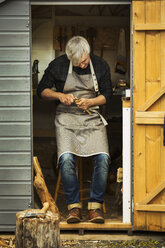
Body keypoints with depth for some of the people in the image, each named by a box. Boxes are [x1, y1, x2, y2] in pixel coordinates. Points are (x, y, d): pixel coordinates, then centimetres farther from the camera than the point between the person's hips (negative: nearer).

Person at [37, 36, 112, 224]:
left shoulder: (100, 66, 3)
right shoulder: (58, 65, -1)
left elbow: (107, 95, 10)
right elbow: (42, 90, 8)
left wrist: (90, 102, -9)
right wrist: (60, 95, -11)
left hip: (92, 117, 1)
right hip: (66, 118, -1)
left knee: (102, 158, -22)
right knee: (66, 159, -26)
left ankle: (95, 206, -9)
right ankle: (73, 206, -11)